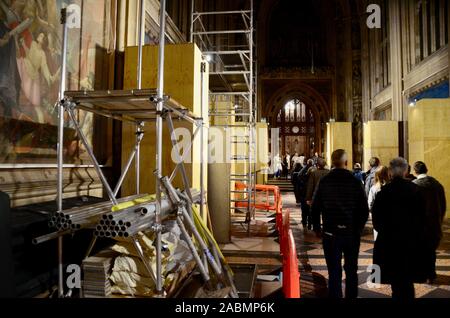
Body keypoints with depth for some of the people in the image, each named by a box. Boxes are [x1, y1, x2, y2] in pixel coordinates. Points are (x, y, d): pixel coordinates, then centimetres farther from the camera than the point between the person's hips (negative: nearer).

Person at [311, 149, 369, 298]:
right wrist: (359, 227, 11)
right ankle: (351, 295, 28)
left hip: (330, 232, -1)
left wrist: (317, 227, 8)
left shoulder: (324, 181, -6)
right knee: (351, 270, 18)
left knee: (334, 271, 7)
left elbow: (315, 207, -4)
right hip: (352, 232, 1)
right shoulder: (355, 181, -7)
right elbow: (364, 209, -4)